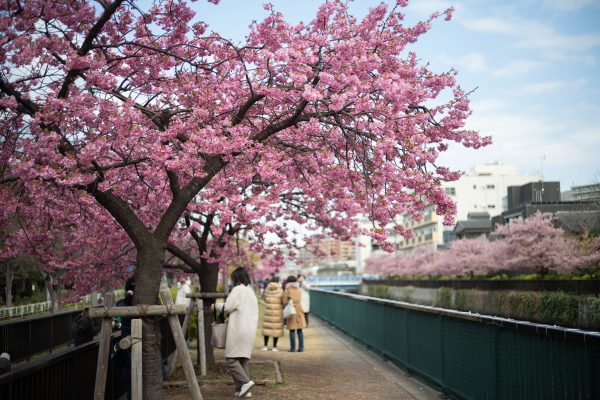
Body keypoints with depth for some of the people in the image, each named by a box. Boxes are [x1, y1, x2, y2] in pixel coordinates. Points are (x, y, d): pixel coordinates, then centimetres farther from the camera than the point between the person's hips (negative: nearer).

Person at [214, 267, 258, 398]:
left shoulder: (238, 289, -8)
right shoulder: (251, 291, 18)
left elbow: (227, 307, -12)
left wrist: (216, 306, 6)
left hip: (238, 329, -8)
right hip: (250, 330, 8)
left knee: (231, 358, -5)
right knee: (244, 359, 10)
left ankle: (244, 382, -17)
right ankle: (243, 389, 9)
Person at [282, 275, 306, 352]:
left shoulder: (287, 291, -9)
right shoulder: (299, 290, 4)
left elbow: (285, 302, -10)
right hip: (299, 311, 4)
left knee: (292, 331, 1)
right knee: (300, 330, 8)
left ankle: (293, 348, 1)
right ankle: (301, 347, 6)